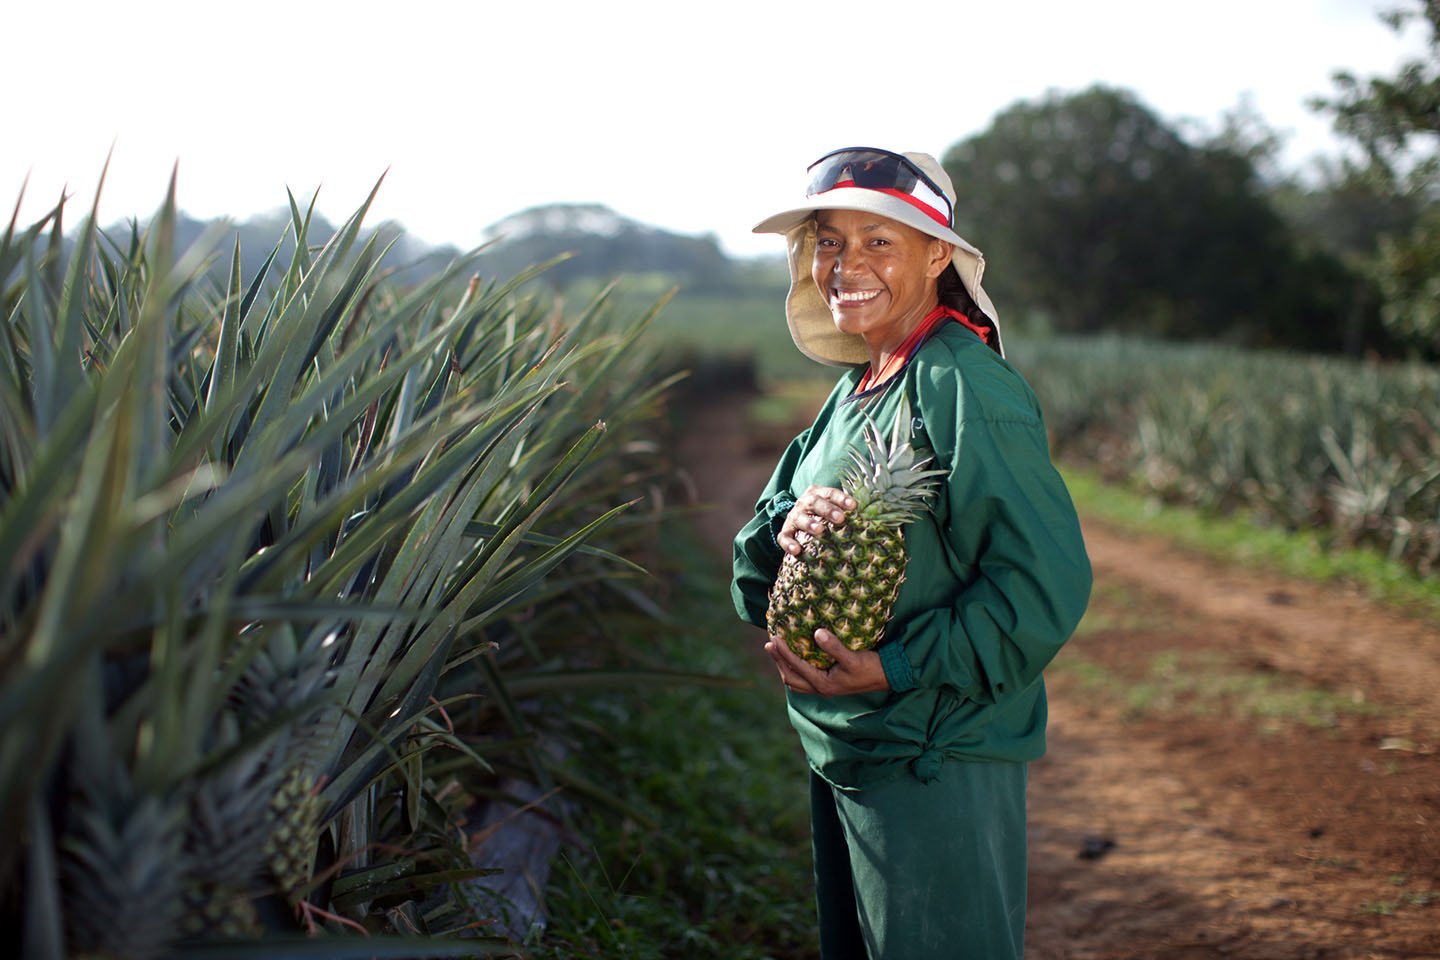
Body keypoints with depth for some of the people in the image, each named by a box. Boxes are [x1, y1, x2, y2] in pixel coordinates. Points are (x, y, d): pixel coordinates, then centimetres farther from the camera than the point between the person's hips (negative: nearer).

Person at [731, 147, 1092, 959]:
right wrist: (788, 525, -13)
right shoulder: (855, 391, 10)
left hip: (937, 765, -9)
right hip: (842, 752, 9)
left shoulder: (964, 385, -17)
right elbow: (758, 572, 10)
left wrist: (898, 669, -25)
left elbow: (1045, 580, -22)